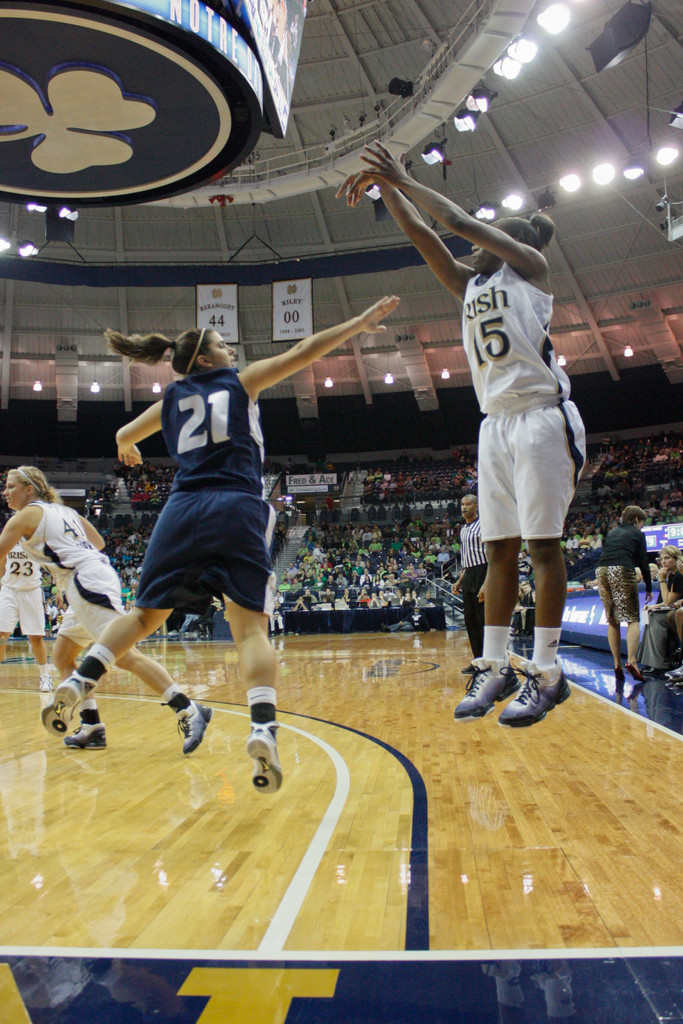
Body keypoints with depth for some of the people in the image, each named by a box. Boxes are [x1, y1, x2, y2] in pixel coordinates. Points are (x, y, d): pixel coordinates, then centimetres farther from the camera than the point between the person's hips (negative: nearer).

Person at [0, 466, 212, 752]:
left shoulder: (27, 515, 0)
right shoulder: (64, 510, 24)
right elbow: (98, 542, 29)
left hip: (89, 583, -10)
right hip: (90, 586, 10)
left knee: (124, 655, -15)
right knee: (61, 656, 14)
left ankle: (189, 711, -20)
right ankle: (92, 728, 12)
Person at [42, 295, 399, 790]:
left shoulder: (171, 399, 24)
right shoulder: (241, 381, 15)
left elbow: (124, 435, 40)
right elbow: (304, 351, 11)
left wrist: (128, 451, 64)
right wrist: (358, 323, 18)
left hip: (183, 509, 3)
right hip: (237, 511, -3)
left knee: (144, 614, 18)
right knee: (251, 627, -5)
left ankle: (79, 681, 2)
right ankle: (263, 727, -24)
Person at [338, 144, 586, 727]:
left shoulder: (530, 265, 4)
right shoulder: (471, 285, 21)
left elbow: (461, 221, -3)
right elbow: (422, 236, 17)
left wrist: (402, 179, 3)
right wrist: (384, 187, 10)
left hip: (541, 416, -7)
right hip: (496, 423, 7)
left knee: (543, 543, -7)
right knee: (500, 547, 3)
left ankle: (547, 673, -3)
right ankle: (495, 668, 8)